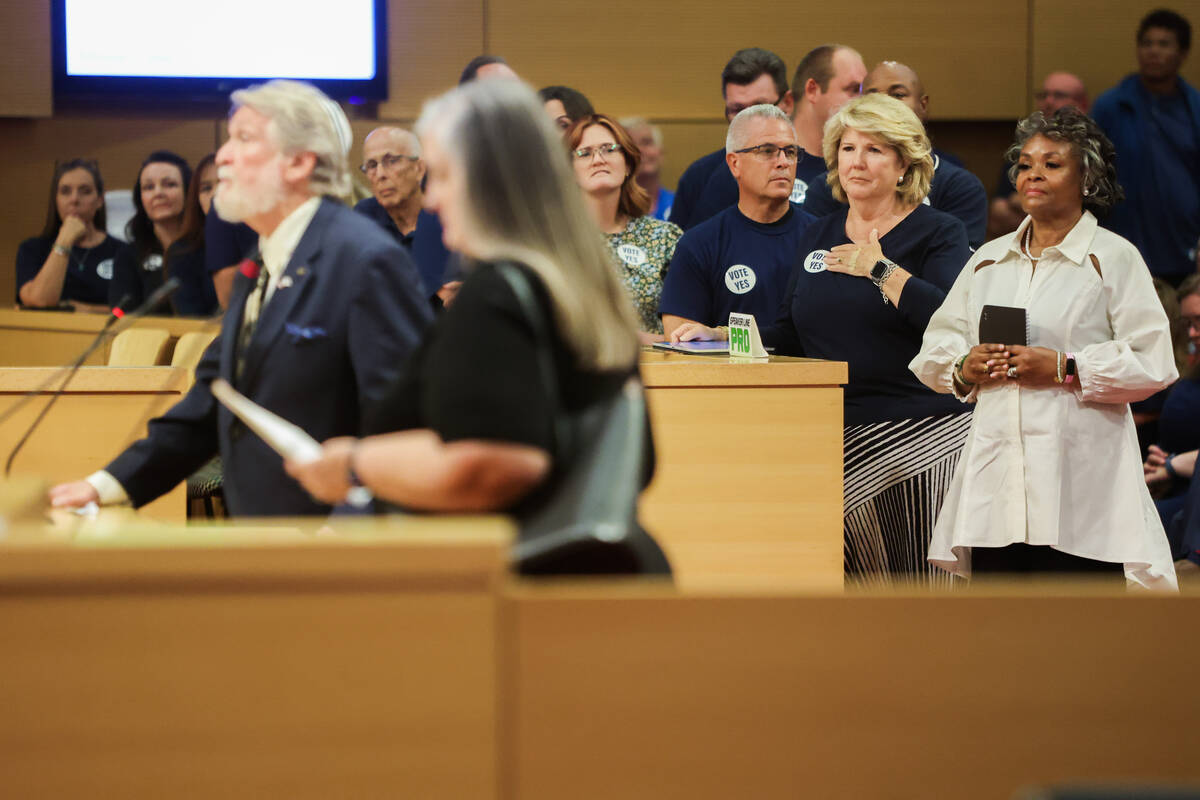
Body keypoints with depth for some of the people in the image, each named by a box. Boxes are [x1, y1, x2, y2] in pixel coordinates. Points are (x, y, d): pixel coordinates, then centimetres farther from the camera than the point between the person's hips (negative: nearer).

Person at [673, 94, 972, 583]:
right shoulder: (817, 238, 18)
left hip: (923, 432, -5)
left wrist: (881, 270, -14)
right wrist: (717, 337, 7)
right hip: (837, 434, 5)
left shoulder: (938, 233, 1)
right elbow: (788, 336, 20)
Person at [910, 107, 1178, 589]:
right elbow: (934, 350, 20)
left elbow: (1153, 363, -7)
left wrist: (1065, 369, -13)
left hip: (1080, 486, -5)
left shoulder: (1113, 258, 2)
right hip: (996, 477, 5)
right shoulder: (988, 260, 18)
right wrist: (964, 368, -2)